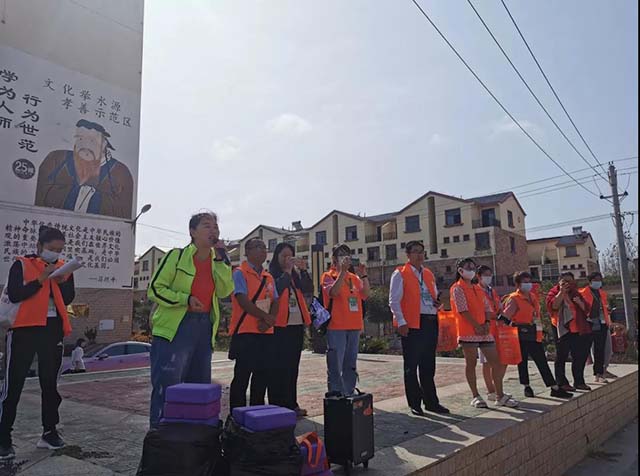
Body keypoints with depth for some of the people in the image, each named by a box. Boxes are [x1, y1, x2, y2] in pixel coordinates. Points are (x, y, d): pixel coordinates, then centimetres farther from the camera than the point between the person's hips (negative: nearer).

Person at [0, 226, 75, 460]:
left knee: (50, 383, 9)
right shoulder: (22, 264, -1)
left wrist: (61, 281, -14)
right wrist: (41, 279, -19)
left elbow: (68, 298, 2)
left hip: (53, 330, 4)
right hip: (25, 329, -4)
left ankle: (49, 433, 18)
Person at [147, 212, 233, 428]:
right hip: (175, 327, -6)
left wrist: (221, 260, -10)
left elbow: (224, 291, -3)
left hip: (204, 328, 6)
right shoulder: (177, 256, -5)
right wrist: (185, 299, -17)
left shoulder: (216, 260, 10)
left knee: (200, 385, 15)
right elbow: (155, 288, -5)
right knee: (167, 384, -8)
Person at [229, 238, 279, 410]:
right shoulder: (240, 273, -5)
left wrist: (269, 320, -10)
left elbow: (275, 302, 9)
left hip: (266, 332, 7)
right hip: (246, 332, -7)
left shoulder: (269, 277, 16)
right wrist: (266, 317, -13)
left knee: (263, 375, 11)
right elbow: (243, 301, -15)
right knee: (242, 376, -1)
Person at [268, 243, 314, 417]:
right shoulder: (271, 274, -1)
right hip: (279, 325, -6)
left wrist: (303, 270, -9)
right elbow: (276, 291, -18)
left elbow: (308, 289, 2)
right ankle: (277, 405, 4)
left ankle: (291, 403, 19)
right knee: (278, 366, -3)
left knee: (293, 366, 11)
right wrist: (287, 271, -17)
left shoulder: (296, 273, 15)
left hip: (297, 324, 6)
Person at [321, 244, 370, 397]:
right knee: (335, 363, -5)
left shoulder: (354, 277, 14)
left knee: (351, 364, 13)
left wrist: (364, 275, -6)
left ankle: (349, 394, 22)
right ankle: (335, 394, 3)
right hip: (336, 326, -6)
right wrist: (342, 271, -23)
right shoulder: (328, 276, -2)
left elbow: (365, 295, 3)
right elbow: (333, 292, -21)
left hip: (354, 326, 6)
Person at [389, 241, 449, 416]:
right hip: (412, 324, -6)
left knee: (428, 366, 14)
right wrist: (401, 322, -15)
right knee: (411, 366, 3)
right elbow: (394, 301, -8)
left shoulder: (429, 274, 17)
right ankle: (414, 403, 13)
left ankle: (431, 401, 25)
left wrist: (437, 302, 2)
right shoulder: (400, 274, -3)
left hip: (431, 322, 6)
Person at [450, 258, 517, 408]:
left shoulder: (478, 289, 19)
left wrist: (487, 323, -4)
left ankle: (500, 396, 14)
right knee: (471, 363, 1)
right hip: (468, 332, -7)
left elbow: (487, 307, 14)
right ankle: (475, 396, 10)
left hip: (483, 331, 7)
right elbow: (463, 310, -14)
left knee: (496, 362, 6)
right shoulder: (458, 288, -5)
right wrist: (476, 326, -16)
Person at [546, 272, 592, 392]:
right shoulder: (554, 292, 1)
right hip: (562, 329, -6)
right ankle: (561, 383, 3)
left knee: (580, 357, 10)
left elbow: (586, 309, 13)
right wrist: (561, 292, -18)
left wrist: (580, 302, -7)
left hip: (578, 329, 6)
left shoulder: (575, 293, 17)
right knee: (561, 357, -2)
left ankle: (579, 382, 22)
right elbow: (553, 306, -17)